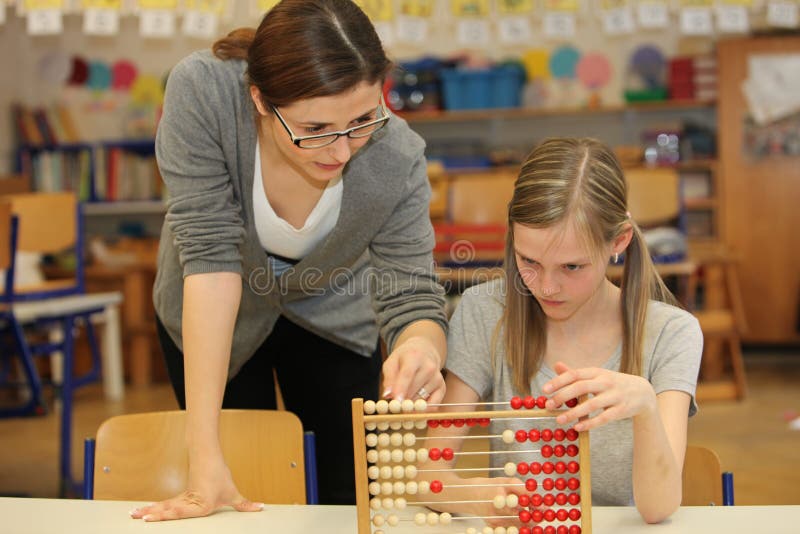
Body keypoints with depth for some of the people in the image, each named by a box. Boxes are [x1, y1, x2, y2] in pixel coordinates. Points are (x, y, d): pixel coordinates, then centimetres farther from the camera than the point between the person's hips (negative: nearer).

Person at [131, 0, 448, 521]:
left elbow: (412, 299, -25)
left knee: (352, 496, 5)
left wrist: (420, 351, -51)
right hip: (215, 317, 0)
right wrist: (205, 458, -40)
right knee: (242, 502, 7)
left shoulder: (398, 158, -31)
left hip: (331, 314, 1)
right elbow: (210, 254, -37)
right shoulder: (202, 92, -36)